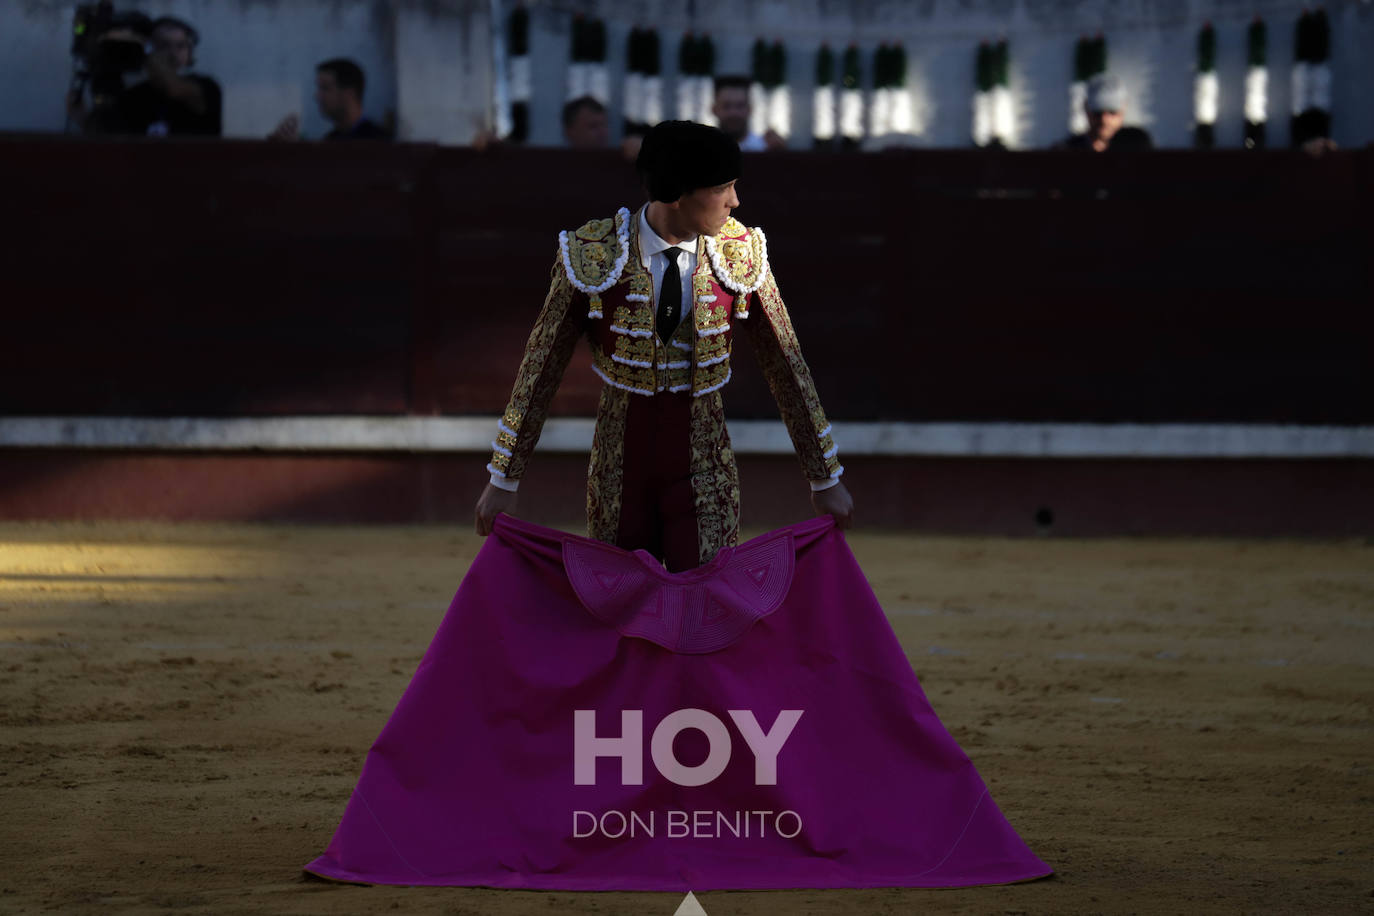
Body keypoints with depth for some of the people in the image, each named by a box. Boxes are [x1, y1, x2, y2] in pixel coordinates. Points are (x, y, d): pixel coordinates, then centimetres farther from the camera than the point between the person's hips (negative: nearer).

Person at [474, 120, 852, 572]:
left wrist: (826, 480, 7)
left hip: (704, 466, 0)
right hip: (618, 469, 0)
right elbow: (541, 366, -3)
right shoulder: (592, 257, -11)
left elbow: (786, 364, 3)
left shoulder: (741, 255, -6)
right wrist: (504, 480, -1)